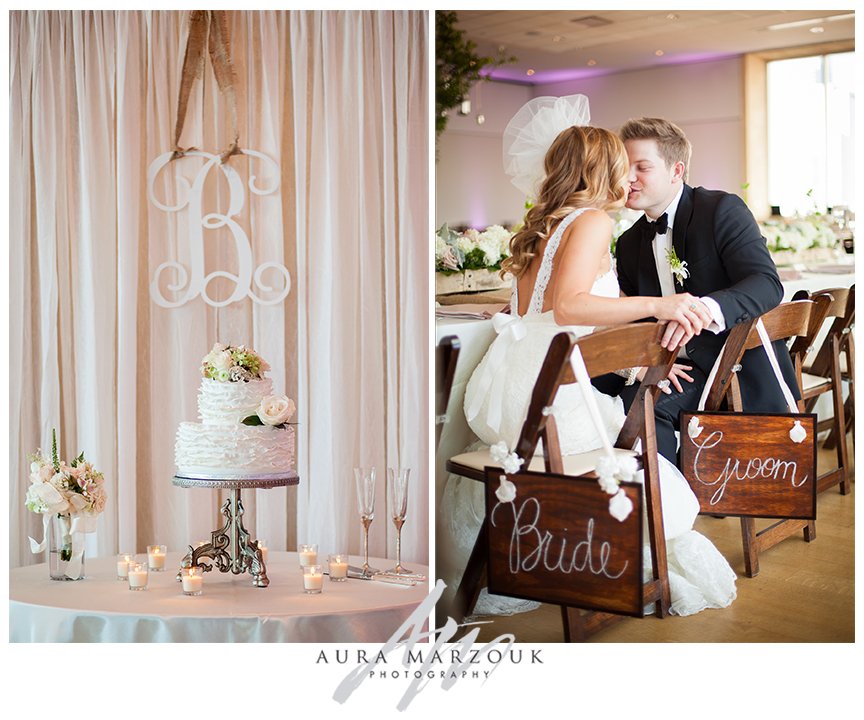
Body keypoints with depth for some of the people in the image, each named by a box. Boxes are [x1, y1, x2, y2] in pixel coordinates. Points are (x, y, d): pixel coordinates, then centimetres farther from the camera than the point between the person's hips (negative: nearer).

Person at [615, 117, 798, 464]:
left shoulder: (723, 209, -7)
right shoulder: (629, 245, 11)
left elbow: (767, 283, -20)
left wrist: (707, 308, -40)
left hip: (746, 368, -4)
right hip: (687, 369, 5)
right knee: (634, 401, -25)